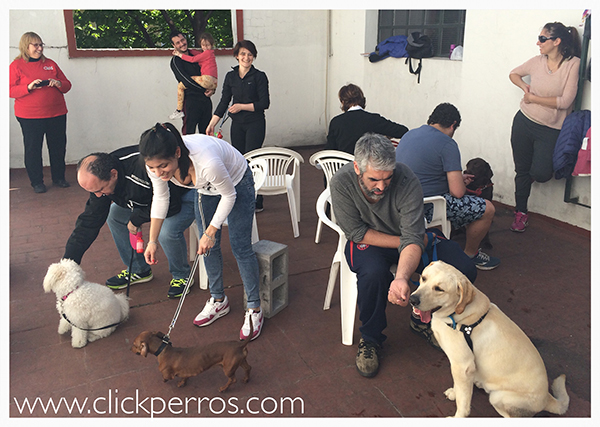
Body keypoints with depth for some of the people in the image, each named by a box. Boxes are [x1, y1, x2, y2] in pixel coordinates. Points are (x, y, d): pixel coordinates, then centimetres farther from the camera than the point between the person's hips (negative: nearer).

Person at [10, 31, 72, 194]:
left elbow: (67, 85, 14)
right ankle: (37, 182, 13)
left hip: (56, 114, 3)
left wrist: (58, 84, -8)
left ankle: (59, 177, 23)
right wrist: (29, 87, -20)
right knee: (33, 149, 1)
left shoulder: (50, 64, 13)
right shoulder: (16, 65, 2)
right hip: (30, 117, -3)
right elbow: (10, 90, -5)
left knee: (58, 147, 8)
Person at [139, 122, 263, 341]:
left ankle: (254, 309, 10)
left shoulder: (207, 161, -45)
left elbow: (228, 195, -26)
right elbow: (160, 199, -8)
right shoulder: (156, 164, -28)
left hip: (237, 182, -5)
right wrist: (152, 241, -6)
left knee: (240, 247, -4)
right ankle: (218, 300, 28)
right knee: (208, 246, 8)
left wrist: (210, 232, -20)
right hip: (206, 189, 5)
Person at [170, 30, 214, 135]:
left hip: (206, 99, 6)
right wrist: (205, 90, -12)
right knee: (189, 133, -7)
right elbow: (186, 81, -11)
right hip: (191, 100, -6)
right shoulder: (175, 61, -1)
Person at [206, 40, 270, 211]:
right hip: (237, 124, 5)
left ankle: (256, 202, 1)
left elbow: (264, 103, -8)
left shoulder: (259, 76, -4)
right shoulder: (230, 76, 9)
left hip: (255, 123, -5)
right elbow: (224, 102, 10)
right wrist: (212, 124, 4)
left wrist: (242, 106, -14)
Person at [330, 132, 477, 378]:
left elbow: (412, 238, -33)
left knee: (464, 271, -17)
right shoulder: (341, 183, -26)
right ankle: (370, 339, -9)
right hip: (367, 242, -1)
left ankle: (423, 318, 10)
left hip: (406, 237, 2)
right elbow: (358, 233, -19)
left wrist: (402, 277, -53)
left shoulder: (407, 182, -28)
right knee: (373, 273, -37)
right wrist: (412, 241, -20)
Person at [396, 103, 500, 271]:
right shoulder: (447, 144, -14)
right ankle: (470, 254, 27)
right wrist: (460, 182, 9)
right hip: (425, 208, -9)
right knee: (487, 209, 5)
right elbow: (458, 192, -16)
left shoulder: (409, 134, 12)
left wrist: (456, 177, 28)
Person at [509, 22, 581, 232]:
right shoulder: (537, 61, 0)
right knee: (522, 170, 9)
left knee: (541, 174, -12)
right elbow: (514, 74, 19)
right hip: (524, 122, 3)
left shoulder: (573, 64, -11)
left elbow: (565, 101, -16)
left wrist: (533, 98, -11)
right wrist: (524, 86, -1)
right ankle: (520, 212, 25)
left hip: (551, 130, -3)